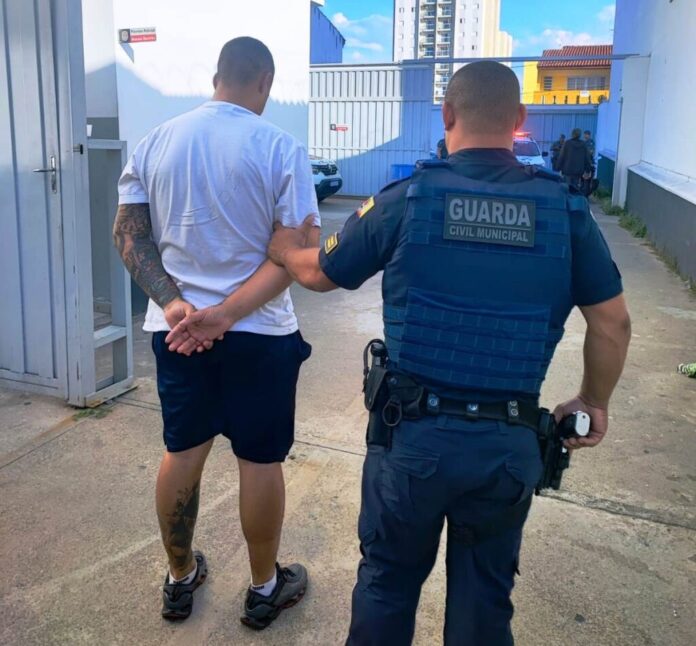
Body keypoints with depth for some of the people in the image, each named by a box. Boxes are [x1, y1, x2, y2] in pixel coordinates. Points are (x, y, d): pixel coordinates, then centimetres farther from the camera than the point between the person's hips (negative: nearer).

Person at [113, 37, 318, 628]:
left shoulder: (157, 141, 4)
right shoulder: (281, 148, -10)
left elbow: (127, 231, 1)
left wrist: (172, 302, -9)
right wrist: (227, 312, -19)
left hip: (175, 327, 5)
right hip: (258, 332, -4)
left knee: (182, 452, 16)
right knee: (260, 460, 9)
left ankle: (180, 579, 34)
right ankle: (265, 589, 27)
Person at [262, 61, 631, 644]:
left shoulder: (405, 200, -8)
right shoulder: (565, 209, -3)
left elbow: (317, 274, 5)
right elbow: (613, 323, 1)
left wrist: (282, 243, 27)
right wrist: (595, 402, 18)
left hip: (413, 433, -1)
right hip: (510, 443, 2)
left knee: (387, 581, 21)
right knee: (484, 596, 21)